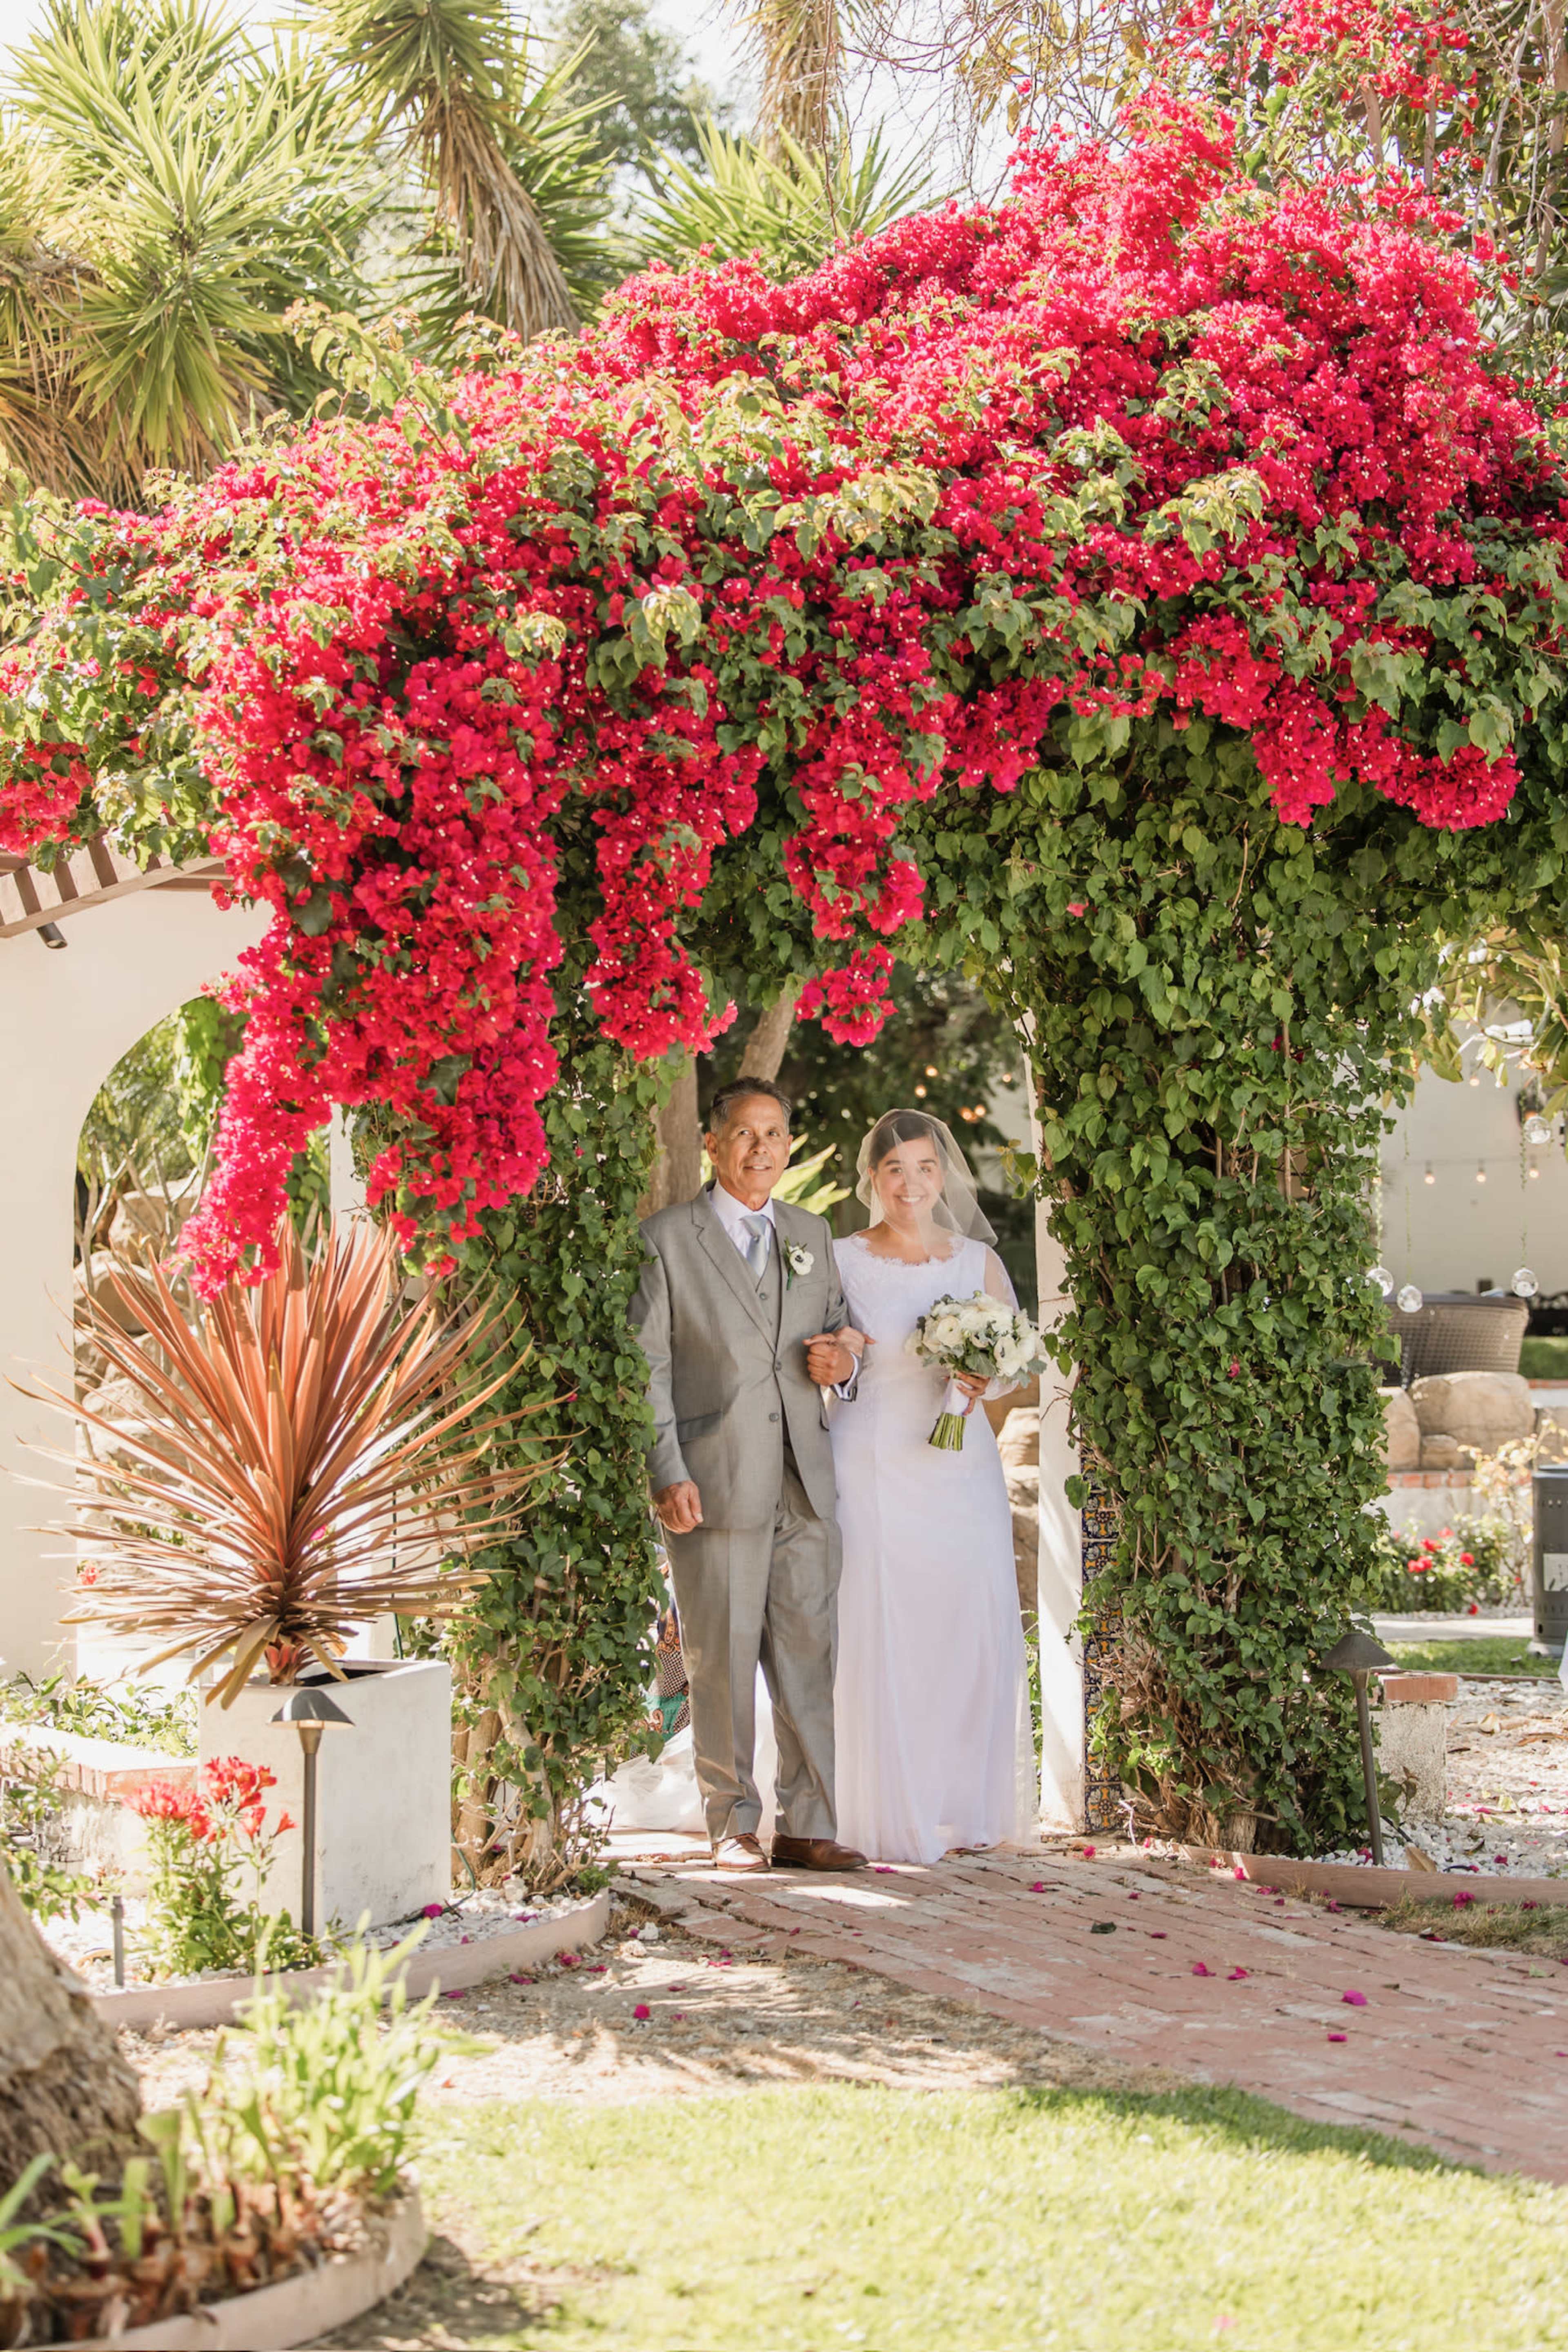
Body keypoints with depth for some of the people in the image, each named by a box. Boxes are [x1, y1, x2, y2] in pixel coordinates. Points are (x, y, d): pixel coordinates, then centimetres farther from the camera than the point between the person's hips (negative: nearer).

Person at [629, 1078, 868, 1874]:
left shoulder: (811, 1235, 15)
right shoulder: (667, 1238, -1)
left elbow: (839, 1327, 26)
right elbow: (649, 1368, -4)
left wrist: (844, 1363, 1)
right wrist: (667, 1475, -12)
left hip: (805, 1485, 4)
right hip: (715, 1483, -4)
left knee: (809, 1655, 3)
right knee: (722, 1659, 2)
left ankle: (807, 1827, 9)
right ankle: (732, 1824, 14)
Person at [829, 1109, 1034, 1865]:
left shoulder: (979, 1261, 8)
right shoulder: (842, 1261, 3)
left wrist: (984, 1382, -8)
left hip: (961, 1466, 2)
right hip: (872, 1460, -2)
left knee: (975, 1627, 0)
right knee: (883, 1633, -4)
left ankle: (966, 1806, 15)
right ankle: (898, 1819, 6)